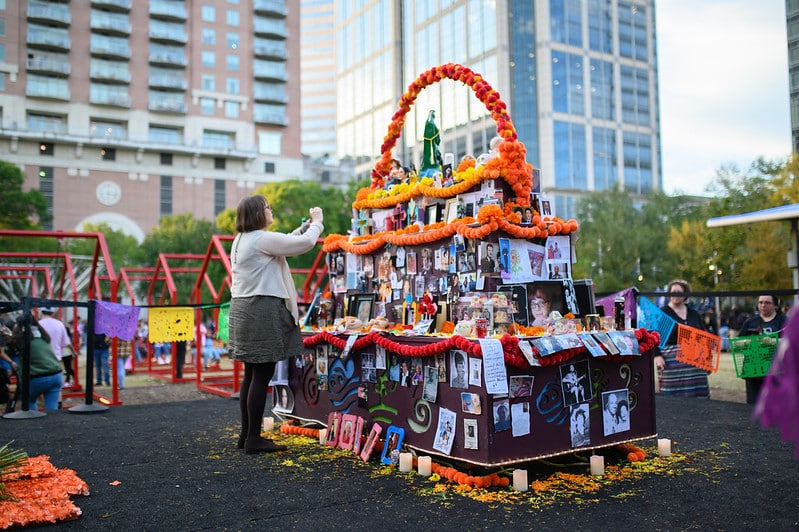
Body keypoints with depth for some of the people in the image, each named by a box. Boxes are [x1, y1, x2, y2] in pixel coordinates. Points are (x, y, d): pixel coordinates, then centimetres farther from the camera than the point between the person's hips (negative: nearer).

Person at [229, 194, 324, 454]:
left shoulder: (241, 239, 17)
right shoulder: (262, 239, -13)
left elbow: (285, 243, 24)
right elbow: (306, 243, -11)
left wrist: (306, 225, 22)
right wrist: (317, 222, 7)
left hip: (244, 310, 10)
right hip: (262, 309, -10)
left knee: (251, 374, 13)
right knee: (262, 376, -5)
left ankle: (247, 435, 19)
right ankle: (254, 439, 0)